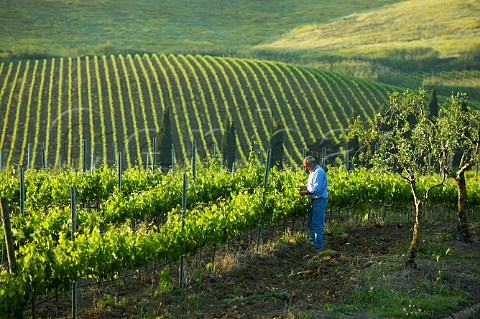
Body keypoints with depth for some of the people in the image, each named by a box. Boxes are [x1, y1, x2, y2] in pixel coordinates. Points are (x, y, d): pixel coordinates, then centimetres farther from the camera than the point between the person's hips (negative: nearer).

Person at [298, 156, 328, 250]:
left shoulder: (319, 172, -16)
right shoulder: (313, 172, 17)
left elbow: (316, 189, -23)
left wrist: (305, 193, -19)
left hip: (319, 201, -11)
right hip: (314, 200, 11)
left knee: (317, 224, -9)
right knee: (311, 223, 15)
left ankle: (318, 245, -6)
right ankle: (312, 242, 24)